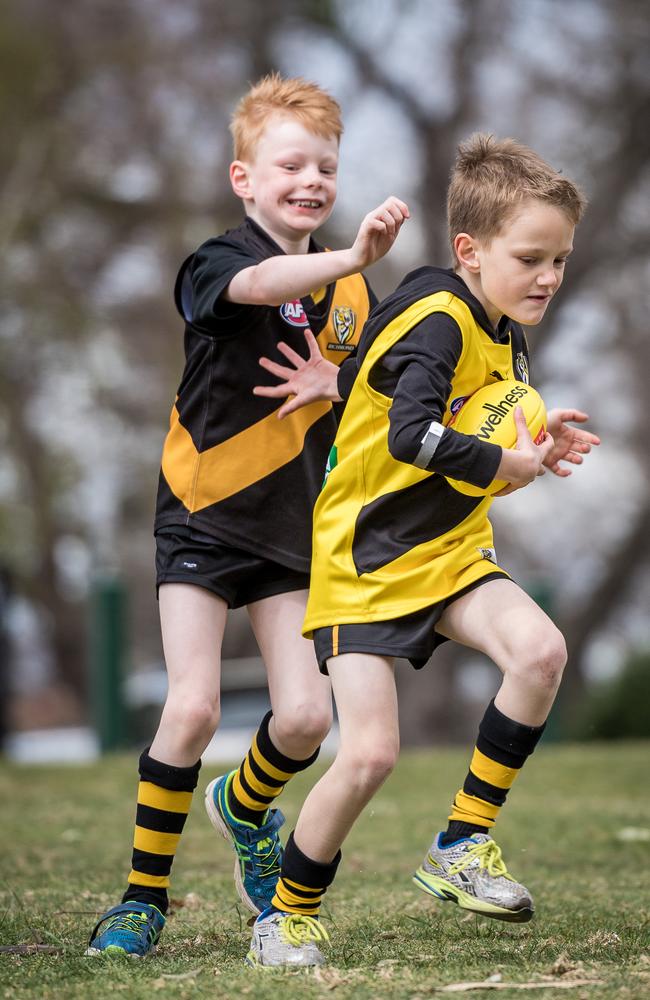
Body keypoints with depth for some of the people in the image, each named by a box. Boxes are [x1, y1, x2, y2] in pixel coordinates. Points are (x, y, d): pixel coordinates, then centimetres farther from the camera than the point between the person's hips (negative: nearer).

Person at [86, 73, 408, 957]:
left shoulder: (351, 294, 3)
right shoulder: (218, 264, -14)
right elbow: (266, 283, -39)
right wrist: (353, 256, -57)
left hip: (292, 527, 4)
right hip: (203, 518, -4)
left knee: (306, 718, -5)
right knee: (192, 708, -14)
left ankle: (245, 807, 29)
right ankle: (144, 895, 3)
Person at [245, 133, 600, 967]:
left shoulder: (505, 339, 9)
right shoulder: (438, 321, -19)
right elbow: (412, 437, -32)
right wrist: (512, 463, -23)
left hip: (450, 553, 7)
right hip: (365, 561, -7)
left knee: (540, 649, -21)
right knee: (369, 754, -14)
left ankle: (461, 848, -5)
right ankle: (287, 912, 11)